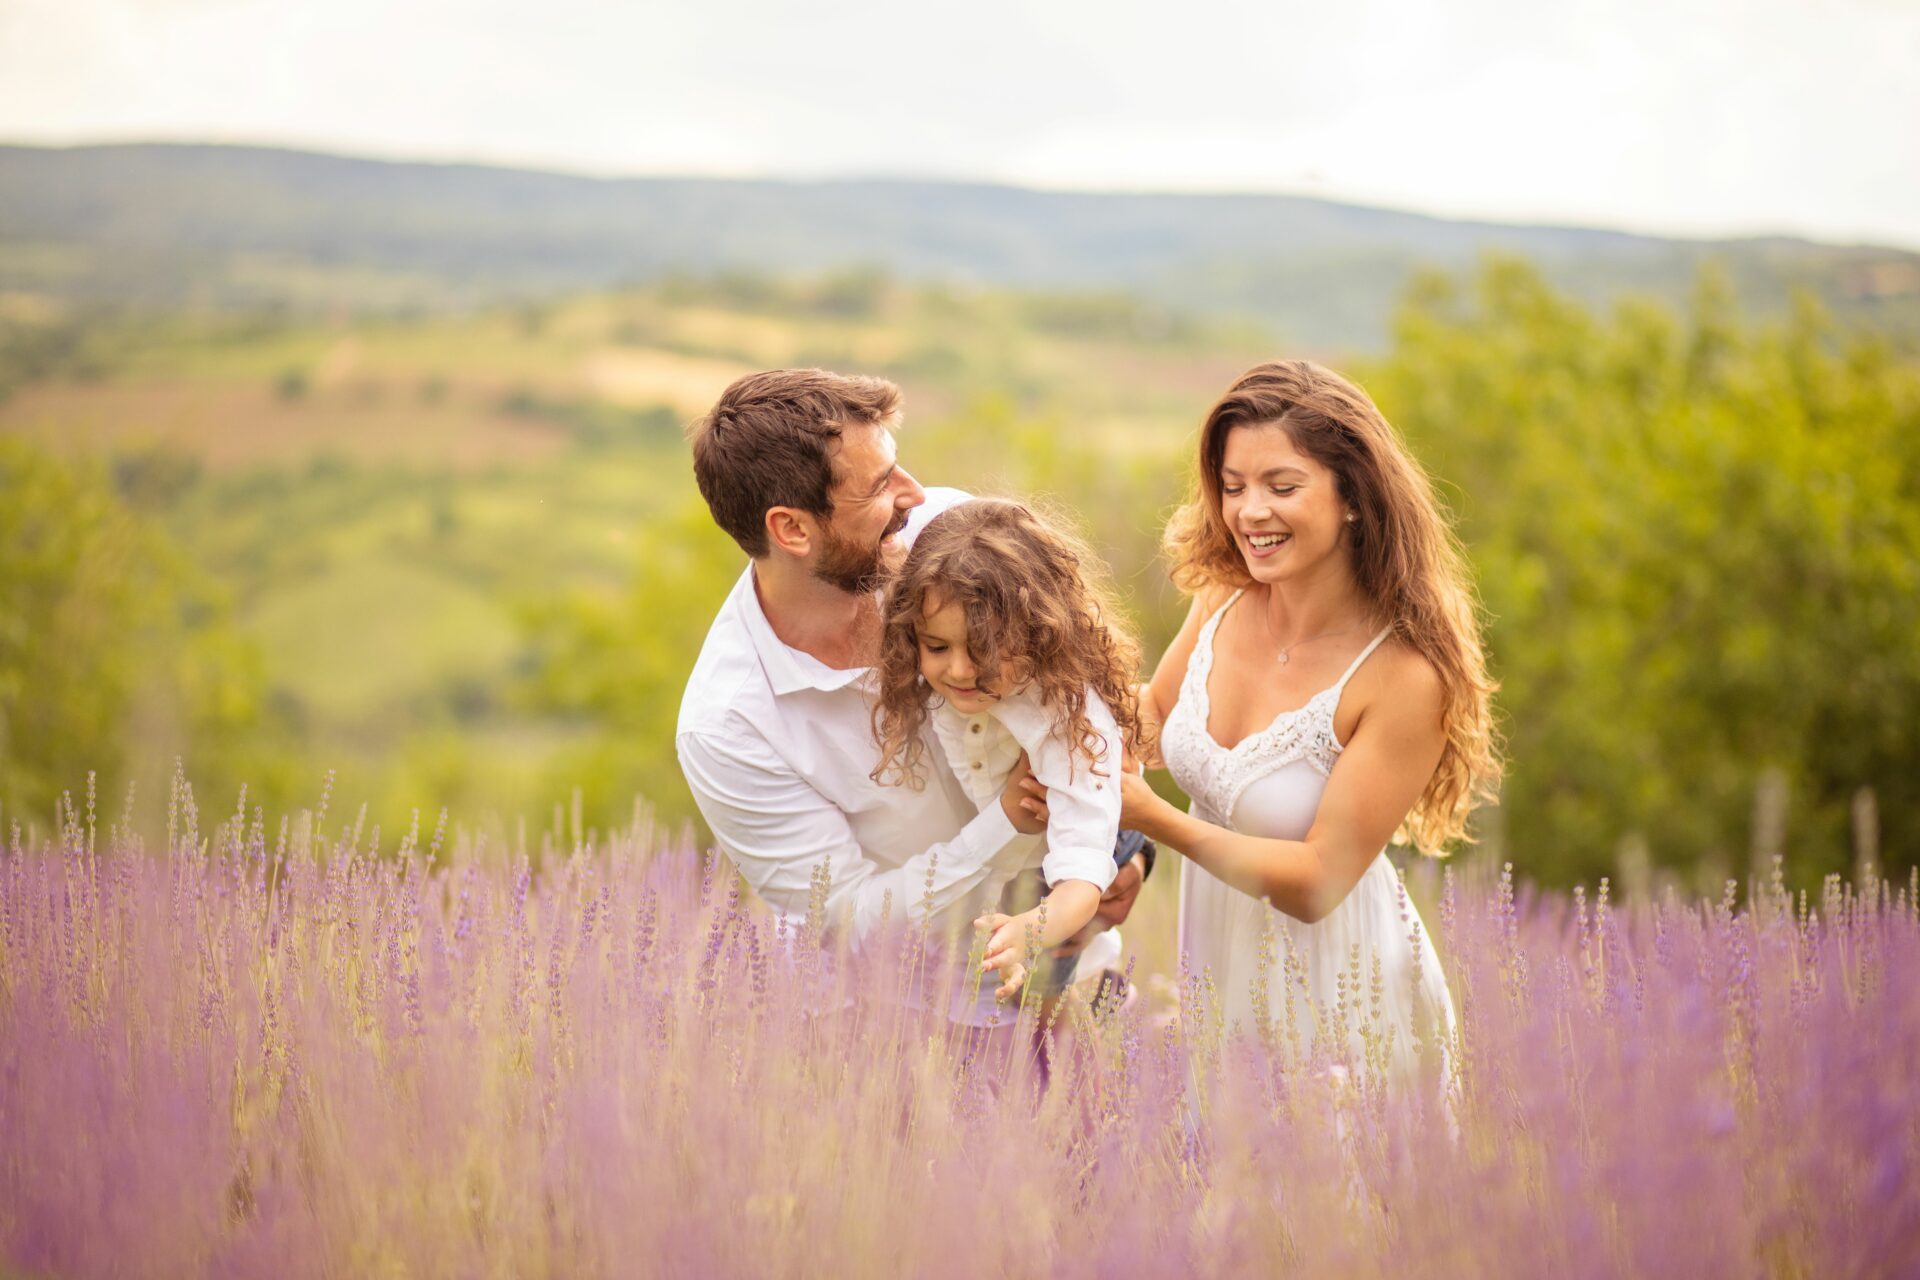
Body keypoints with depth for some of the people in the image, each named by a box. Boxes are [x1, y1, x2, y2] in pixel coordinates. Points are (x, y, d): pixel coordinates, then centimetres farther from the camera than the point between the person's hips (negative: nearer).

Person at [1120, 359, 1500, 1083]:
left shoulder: (1404, 675, -26)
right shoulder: (1225, 598, -10)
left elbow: (1318, 881, -23)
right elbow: (1152, 712, 8)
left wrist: (1157, 819, -30)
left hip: (1336, 997, -5)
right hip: (1216, 963, 5)